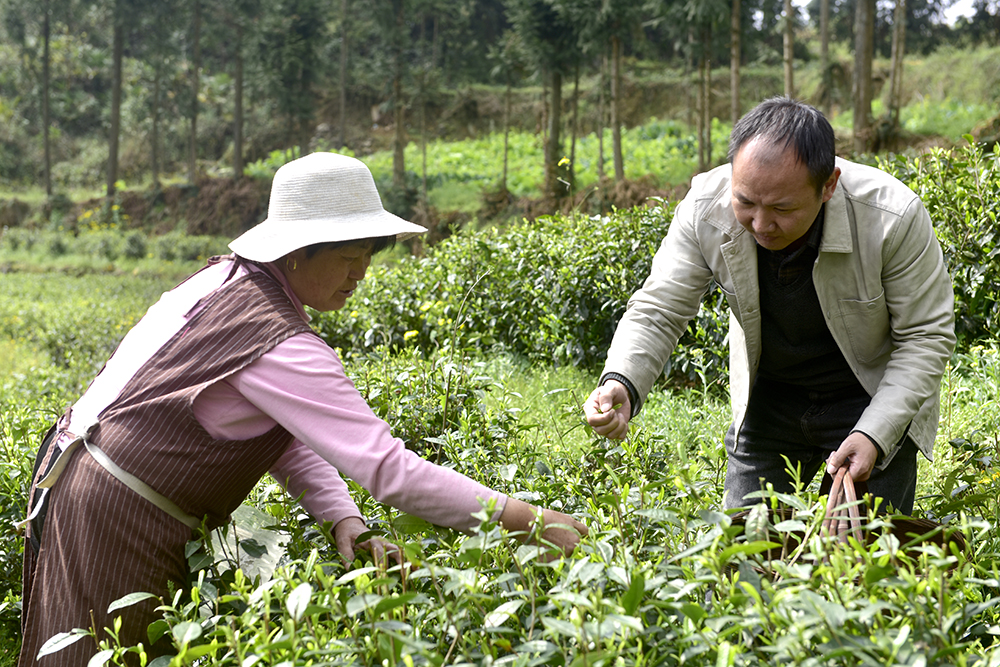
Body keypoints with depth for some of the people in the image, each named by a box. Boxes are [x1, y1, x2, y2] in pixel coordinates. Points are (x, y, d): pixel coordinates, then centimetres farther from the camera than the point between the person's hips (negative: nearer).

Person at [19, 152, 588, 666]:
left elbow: (288, 435, 4)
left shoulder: (229, 279, 3)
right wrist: (524, 518, -27)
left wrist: (344, 519, -9)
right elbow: (388, 467, -30)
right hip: (115, 521, -9)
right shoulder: (279, 346, -26)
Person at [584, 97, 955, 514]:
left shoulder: (895, 218, -30)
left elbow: (926, 338, -18)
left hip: (875, 402, -2)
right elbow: (657, 313, -15)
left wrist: (874, 435, -27)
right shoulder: (705, 210, -24)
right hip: (767, 399, 3)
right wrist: (622, 384, -36)